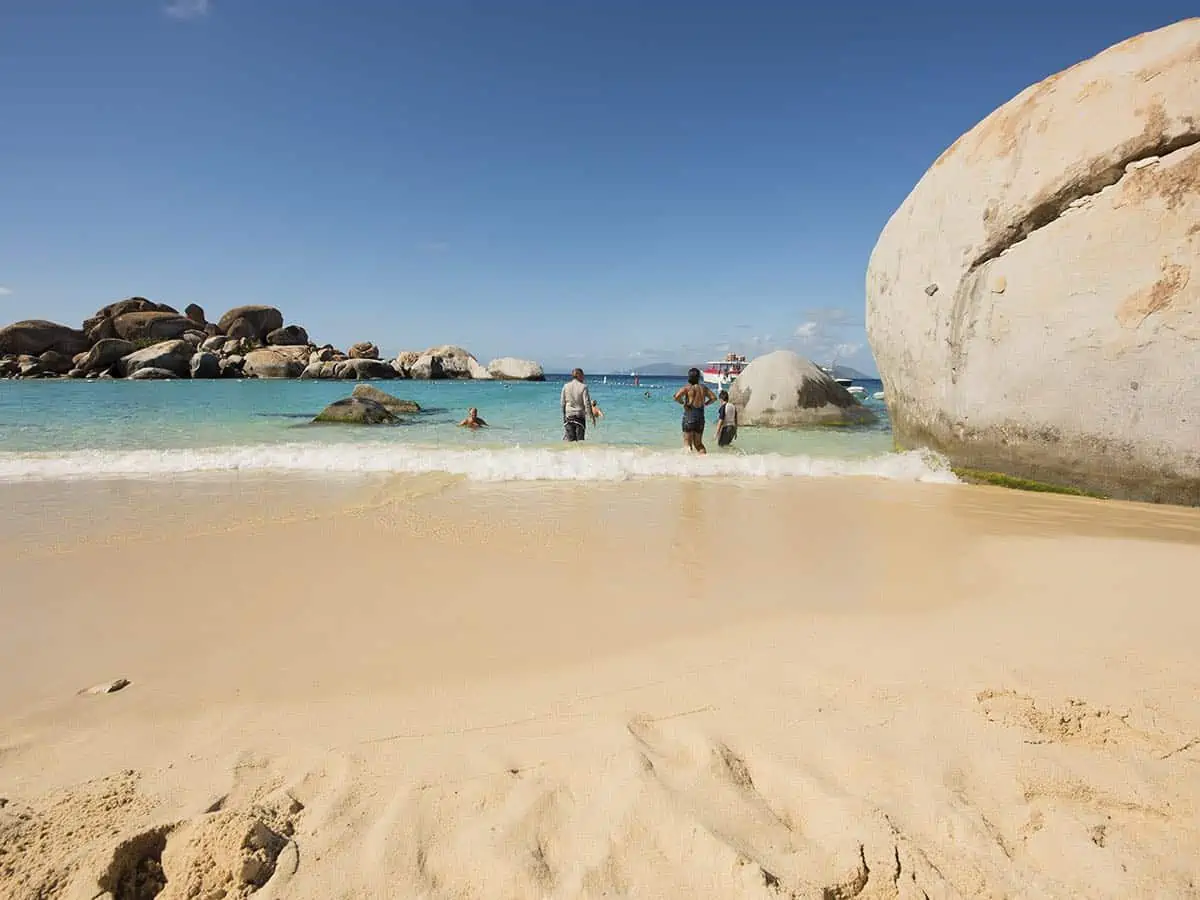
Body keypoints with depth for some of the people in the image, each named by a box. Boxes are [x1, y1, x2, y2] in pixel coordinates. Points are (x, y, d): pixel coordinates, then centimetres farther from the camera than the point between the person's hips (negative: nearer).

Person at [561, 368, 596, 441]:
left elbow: (563, 403, 5)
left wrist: (563, 417, 15)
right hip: (579, 416, -3)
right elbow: (587, 403, -9)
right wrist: (592, 416, -2)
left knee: (569, 440, 5)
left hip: (568, 416, 3)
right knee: (580, 440, 4)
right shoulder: (583, 386, -8)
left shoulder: (566, 386, 2)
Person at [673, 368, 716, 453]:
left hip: (689, 417, -4)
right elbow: (714, 397, 8)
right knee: (698, 443, 16)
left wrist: (682, 402, -3)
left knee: (687, 442, 0)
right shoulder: (703, 387, 6)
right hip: (700, 418, 5)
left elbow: (677, 396, -22)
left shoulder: (687, 387, -8)